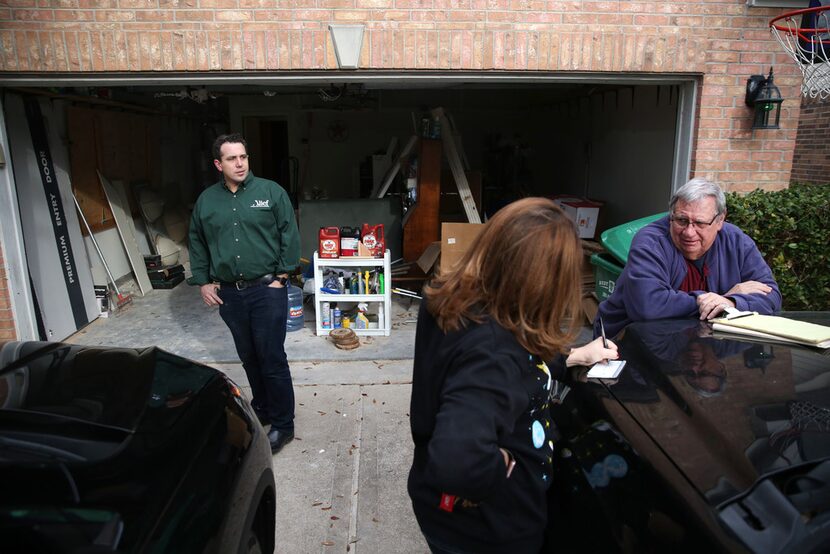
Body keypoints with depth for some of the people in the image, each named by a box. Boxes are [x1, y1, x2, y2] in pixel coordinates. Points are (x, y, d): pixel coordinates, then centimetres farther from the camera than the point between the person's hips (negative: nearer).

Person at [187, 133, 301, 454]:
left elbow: (290, 236, -5)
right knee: (248, 357, 16)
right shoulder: (206, 200, 7)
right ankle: (262, 408, 36)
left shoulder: (271, 192, -4)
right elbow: (197, 244, 16)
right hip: (229, 294, 4)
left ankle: (283, 424, 12)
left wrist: (281, 277, -8)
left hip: (267, 290, -4)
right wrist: (203, 282, 9)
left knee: (272, 359, -1)